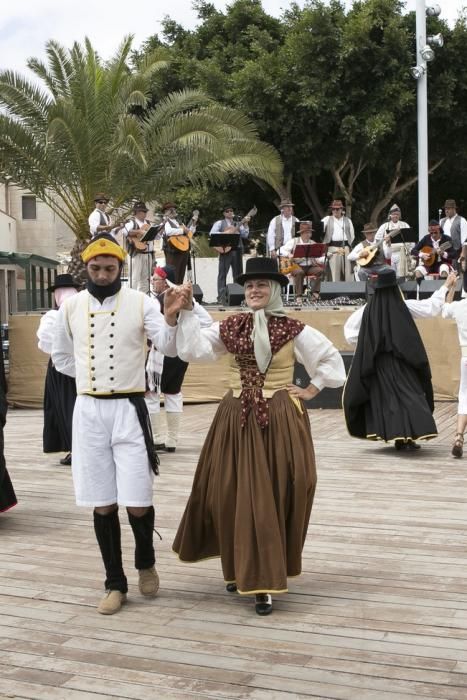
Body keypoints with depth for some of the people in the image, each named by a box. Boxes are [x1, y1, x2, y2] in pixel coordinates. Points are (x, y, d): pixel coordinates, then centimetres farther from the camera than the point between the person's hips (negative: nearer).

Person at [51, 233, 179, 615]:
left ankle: (146, 562, 26)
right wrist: (92, 374, 9)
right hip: (88, 411, 3)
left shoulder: (141, 303, -4)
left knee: (138, 503, -4)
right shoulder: (71, 306, 5)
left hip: (128, 409, -2)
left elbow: (170, 347, -14)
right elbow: (61, 357, 18)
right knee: (102, 504, 7)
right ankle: (115, 584, 20)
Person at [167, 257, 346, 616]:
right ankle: (241, 569, 26)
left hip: (280, 420, -2)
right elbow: (193, 349, -8)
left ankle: (265, 579, 8)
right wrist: (184, 314, -16)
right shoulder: (229, 327, 4)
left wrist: (311, 389, 0)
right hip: (237, 419, 3)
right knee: (234, 495, 6)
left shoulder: (294, 330, -2)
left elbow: (332, 359, 6)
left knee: (273, 497, 0)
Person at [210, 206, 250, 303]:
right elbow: (211, 233, -6)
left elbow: (245, 235, 6)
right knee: (223, 273, -5)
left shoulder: (238, 224, 19)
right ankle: (221, 297, -6)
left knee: (238, 274, 5)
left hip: (237, 250, 4)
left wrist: (245, 224, -6)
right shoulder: (220, 223, 8)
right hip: (225, 249, -4)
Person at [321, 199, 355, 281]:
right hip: (333, 247, -2)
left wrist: (348, 245, 10)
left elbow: (352, 235, 19)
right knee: (334, 270, -6)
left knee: (347, 269, -2)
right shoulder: (327, 219, 9)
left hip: (345, 246, 2)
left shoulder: (347, 220, 16)